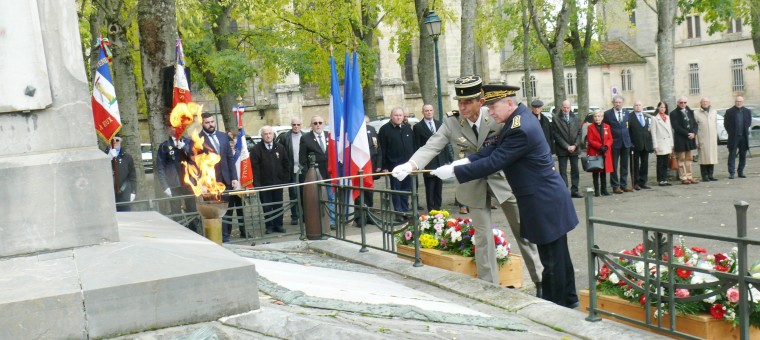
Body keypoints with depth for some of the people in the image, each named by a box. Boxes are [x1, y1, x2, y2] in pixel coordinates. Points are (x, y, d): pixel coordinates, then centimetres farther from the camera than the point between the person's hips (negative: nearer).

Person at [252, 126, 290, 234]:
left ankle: (278, 225, 17)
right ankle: (269, 226, 11)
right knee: (266, 206, 3)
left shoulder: (280, 148, 7)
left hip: (278, 182, 3)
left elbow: (286, 164, 9)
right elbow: (254, 168, -7)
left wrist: (286, 179, 1)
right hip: (264, 183, -2)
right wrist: (257, 183, -12)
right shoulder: (256, 149, -3)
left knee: (278, 205, 8)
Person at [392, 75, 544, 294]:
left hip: (501, 178, 0)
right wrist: (410, 165, -35)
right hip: (475, 186, 1)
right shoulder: (451, 123, -10)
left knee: (523, 231, 10)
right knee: (483, 238, 6)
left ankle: (540, 280, 26)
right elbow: (430, 147, -18)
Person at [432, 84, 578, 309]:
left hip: (544, 203, -10)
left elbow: (493, 163, -23)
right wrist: (466, 161, -7)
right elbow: (496, 147, 6)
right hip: (547, 199, 10)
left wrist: (454, 171, -18)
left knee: (552, 259, 2)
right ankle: (568, 300, 34)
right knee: (558, 254, 20)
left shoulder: (520, 129, -25)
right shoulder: (521, 115, 6)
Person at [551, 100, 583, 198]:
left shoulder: (575, 118, 9)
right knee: (563, 172, 0)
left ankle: (574, 191, 13)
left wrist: (575, 145, -5)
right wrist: (566, 146, -12)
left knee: (575, 171, 7)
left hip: (574, 149, 4)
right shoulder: (556, 120, -3)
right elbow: (556, 135, -8)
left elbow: (579, 133, 8)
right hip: (562, 150, -4)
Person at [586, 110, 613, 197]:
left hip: (605, 153, 3)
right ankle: (596, 191, 6)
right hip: (594, 153, -3)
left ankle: (604, 190, 14)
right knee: (595, 172, 1)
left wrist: (606, 146, -13)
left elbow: (610, 139, 6)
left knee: (604, 172, 8)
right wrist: (600, 146, -17)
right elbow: (590, 140, -7)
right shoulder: (590, 127, -2)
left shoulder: (607, 127, 8)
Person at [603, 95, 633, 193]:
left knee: (624, 165, 9)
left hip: (626, 142, 4)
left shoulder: (626, 113, 10)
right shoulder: (607, 114, -3)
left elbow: (629, 126, 14)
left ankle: (624, 185, 16)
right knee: (614, 166, 0)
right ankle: (615, 186, 6)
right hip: (614, 143, -4)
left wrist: (630, 139, 5)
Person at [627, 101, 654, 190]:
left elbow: (649, 131, 16)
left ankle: (643, 182, 15)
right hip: (635, 145, -6)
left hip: (646, 145, 6)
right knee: (635, 165, 1)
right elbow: (627, 131, -10)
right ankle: (636, 183, 6)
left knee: (645, 164, 8)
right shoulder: (630, 117, -5)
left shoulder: (647, 117, 16)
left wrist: (650, 145, 10)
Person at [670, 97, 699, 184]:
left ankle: (689, 177, 13)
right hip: (680, 139, -6)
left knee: (688, 159, 9)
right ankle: (683, 178, 2)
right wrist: (687, 134, -17)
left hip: (690, 138, 6)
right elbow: (676, 127, -13)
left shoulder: (690, 112, 14)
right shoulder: (674, 113, -5)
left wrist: (694, 133, -8)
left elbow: (695, 124, 11)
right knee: (681, 160, -1)